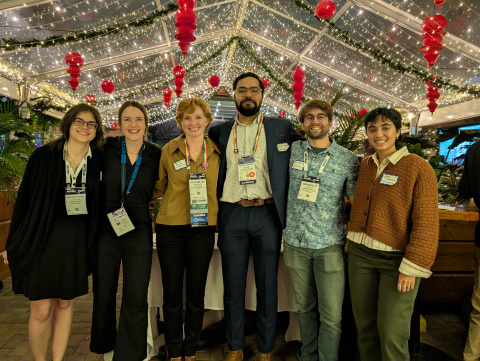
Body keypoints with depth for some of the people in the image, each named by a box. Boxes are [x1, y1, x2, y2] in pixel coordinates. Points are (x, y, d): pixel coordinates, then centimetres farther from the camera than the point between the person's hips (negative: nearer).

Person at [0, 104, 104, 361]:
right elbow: (24, 199, 0)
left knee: (65, 304, 12)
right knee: (42, 309, 1)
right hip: (40, 240, -2)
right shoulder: (43, 156, -3)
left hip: (76, 243, 2)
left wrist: (94, 246, 4)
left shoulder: (98, 163, 2)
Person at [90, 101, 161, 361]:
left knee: (136, 299, -2)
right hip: (105, 230, 1)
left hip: (139, 232, 0)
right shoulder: (107, 149, -3)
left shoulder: (155, 156, -1)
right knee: (103, 295, 14)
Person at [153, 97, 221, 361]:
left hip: (203, 229, 1)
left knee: (196, 294, 10)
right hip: (171, 228, 0)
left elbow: (220, 188, 13)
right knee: (172, 294, 9)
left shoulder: (217, 151, 4)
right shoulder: (168, 150, 1)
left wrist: (220, 219, 5)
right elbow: (159, 187, 12)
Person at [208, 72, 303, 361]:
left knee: (268, 286, 9)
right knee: (233, 286, 10)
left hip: (267, 214, -1)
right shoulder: (221, 132, 11)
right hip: (232, 215, 2)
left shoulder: (283, 128, 6)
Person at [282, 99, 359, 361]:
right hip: (295, 243, 2)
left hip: (330, 245, -2)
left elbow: (356, 200, 3)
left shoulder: (348, 159, -2)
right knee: (304, 308, 17)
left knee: (332, 315, 3)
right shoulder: (291, 152, 2)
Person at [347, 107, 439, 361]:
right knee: (364, 324, 13)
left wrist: (412, 267, -14)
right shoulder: (365, 165, 7)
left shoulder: (418, 167, -8)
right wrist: (354, 239, 10)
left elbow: (426, 222, -11)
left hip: (397, 258, -4)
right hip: (360, 253, 5)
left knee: (391, 331, 2)